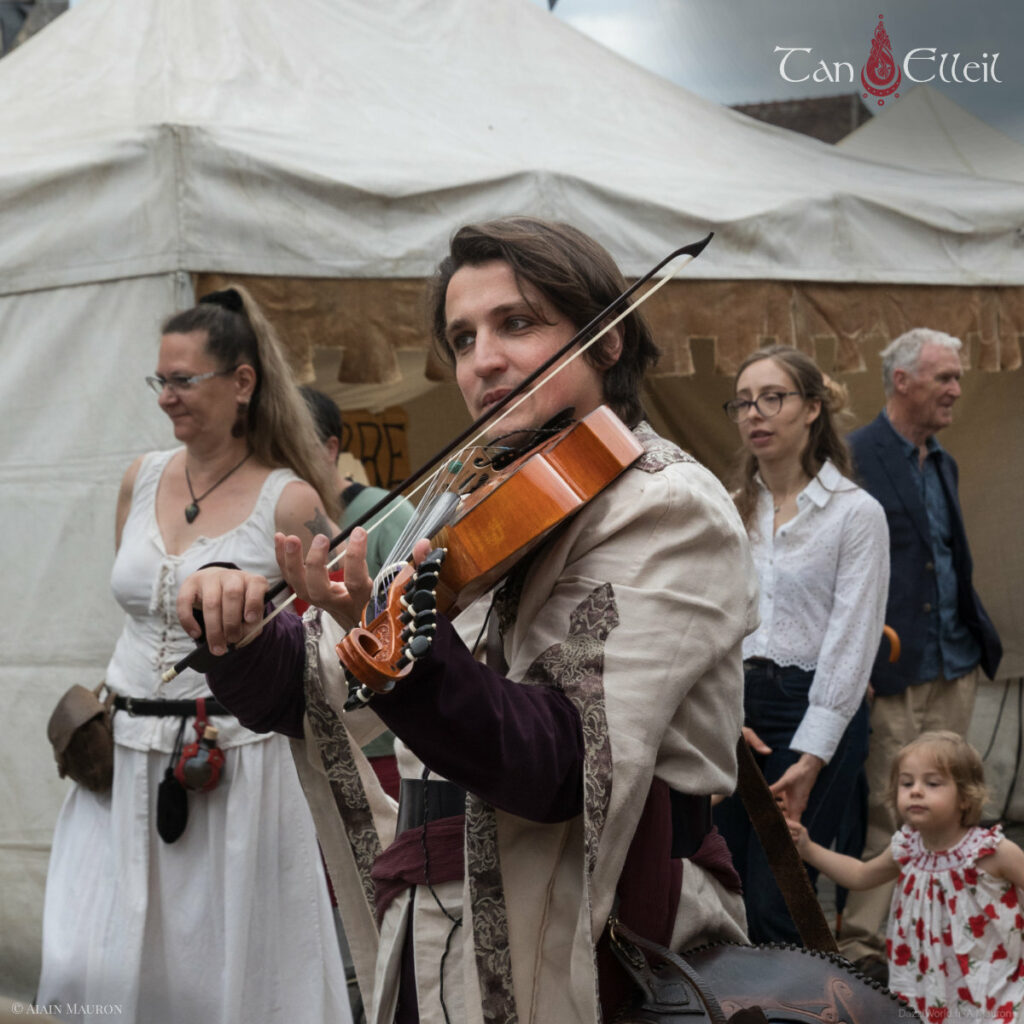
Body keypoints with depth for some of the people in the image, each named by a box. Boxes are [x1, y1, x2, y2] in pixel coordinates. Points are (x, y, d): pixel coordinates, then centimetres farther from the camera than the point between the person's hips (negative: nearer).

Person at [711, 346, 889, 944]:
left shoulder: (857, 512, -5)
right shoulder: (731, 512, 10)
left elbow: (852, 641, -9)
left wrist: (811, 757, -14)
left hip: (818, 712, -5)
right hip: (736, 704, 5)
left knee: (774, 905, -8)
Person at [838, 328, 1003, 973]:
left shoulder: (944, 464, 17)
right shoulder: (854, 458, -10)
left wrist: (981, 637, 13)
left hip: (957, 669, 8)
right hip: (895, 673, -8)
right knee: (883, 812, -4)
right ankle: (859, 941, 5)